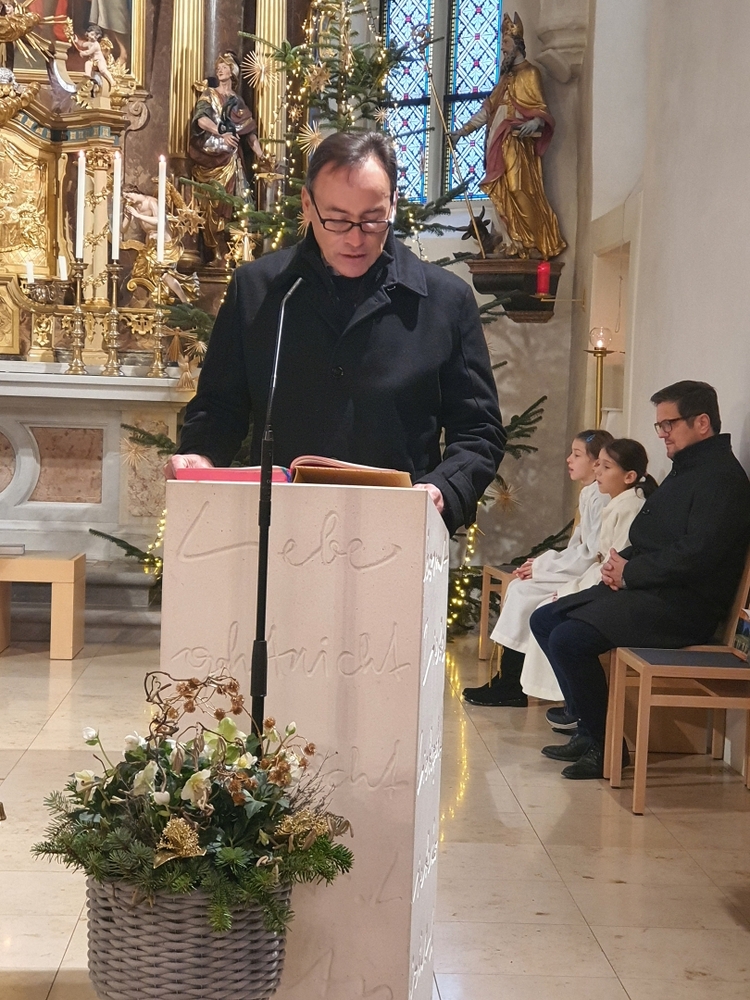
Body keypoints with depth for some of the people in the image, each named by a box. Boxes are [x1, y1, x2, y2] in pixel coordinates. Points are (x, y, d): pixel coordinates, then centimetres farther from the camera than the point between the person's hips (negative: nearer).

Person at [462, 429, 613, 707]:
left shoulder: (600, 497, -17)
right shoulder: (589, 494, 14)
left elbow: (593, 555, -21)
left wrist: (544, 567, -14)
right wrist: (542, 562, 4)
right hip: (577, 571, 10)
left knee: (524, 593, -14)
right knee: (518, 588, 1)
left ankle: (511, 687, -4)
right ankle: (507, 681, 1)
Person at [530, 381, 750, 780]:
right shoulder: (684, 472, 20)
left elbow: (695, 555, -23)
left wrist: (629, 572, -13)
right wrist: (620, 562, 2)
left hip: (682, 605, -11)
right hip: (646, 591, 11)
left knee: (568, 639, -24)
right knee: (544, 621, 6)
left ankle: (605, 745, -8)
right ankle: (588, 728, 8)